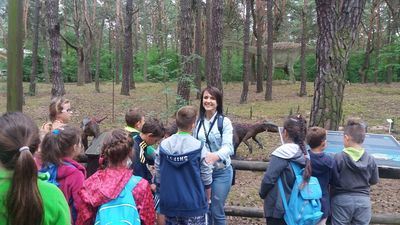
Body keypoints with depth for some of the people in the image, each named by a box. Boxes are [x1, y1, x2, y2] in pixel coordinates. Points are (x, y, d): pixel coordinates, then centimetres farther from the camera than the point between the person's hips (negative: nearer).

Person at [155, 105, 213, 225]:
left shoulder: (163, 145, -6)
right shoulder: (199, 147, -15)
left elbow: (158, 174, 3)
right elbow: (206, 177, -7)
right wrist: (206, 200, 10)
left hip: (169, 203, 3)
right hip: (193, 203, -3)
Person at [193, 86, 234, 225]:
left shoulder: (224, 122, -11)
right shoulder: (198, 122, 2)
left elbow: (228, 146, -22)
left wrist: (216, 156, -42)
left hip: (221, 172, -4)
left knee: (217, 211, 4)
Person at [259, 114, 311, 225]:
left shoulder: (282, 153, -19)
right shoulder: (304, 154, 2)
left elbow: (269, 179, -20)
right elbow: (305, 178, 6)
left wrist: (262, 193, -1)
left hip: (278, 207, -6)